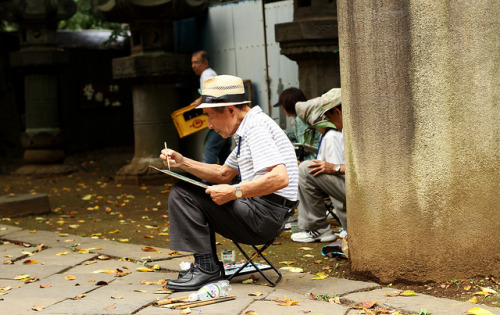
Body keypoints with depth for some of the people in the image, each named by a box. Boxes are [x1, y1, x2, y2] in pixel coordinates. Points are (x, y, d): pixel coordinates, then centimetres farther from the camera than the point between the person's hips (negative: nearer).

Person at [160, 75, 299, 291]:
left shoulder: (256, 127, -15)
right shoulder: (247, 130, 18)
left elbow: (280, 178, -28)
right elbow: (223, 174, 27)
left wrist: (234, 192, -22)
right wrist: (182, 162, 16)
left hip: (263, 214, -11)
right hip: (257, 211, 11)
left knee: (182, 195, -7)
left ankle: (206, 267, -9)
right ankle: (208, 267, 17)